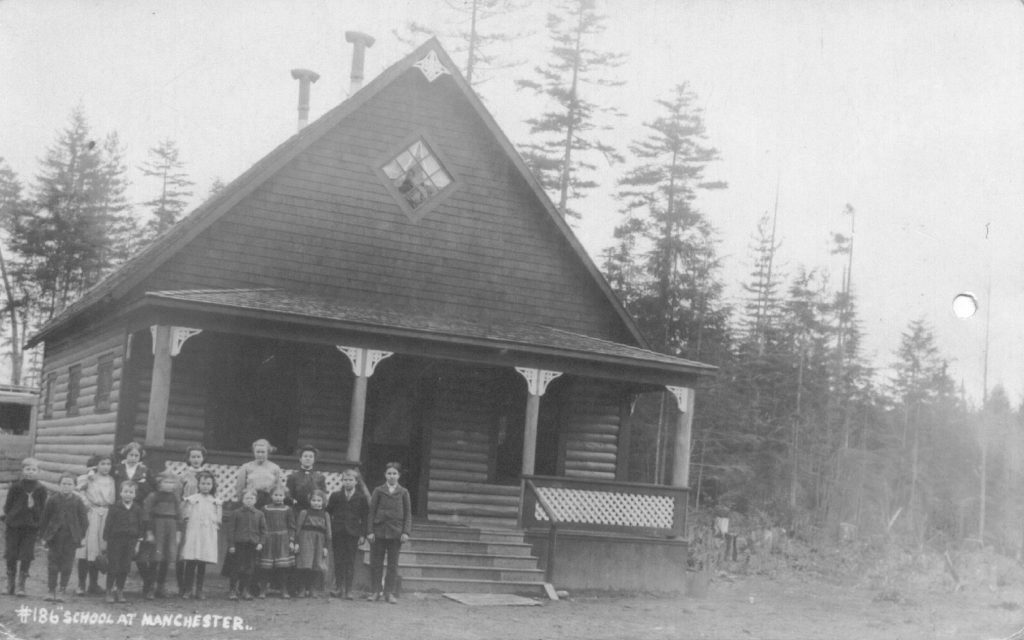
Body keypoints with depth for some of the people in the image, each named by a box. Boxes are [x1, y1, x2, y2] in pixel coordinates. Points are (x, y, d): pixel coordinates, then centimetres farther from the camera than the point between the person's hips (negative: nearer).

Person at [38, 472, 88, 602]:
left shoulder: (77, 502, -1)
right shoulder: (53, 500, 0)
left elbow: (83, 520, 3)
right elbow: (44, 519, 4)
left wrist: (81, 536, -3)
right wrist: (43, 536, 1)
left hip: (71, 538, 0)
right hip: (54, 537, 0)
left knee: (67, 566, 3)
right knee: (52, 565, 3)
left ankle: (62, 592, 11)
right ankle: (51, 592, 11)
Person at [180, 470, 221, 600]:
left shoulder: (215, 502, 12)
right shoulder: (191, 499, 5)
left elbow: (217, 521, 14)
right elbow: (186, 518, 1)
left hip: (208, 536, 2)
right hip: (193, 534, -2)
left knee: (203, 564, 3)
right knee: (190, 563, -3)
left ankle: (199, 591, 9)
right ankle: (188, 590, 4)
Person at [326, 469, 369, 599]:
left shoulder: (362, 498, 3)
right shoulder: (335, 496, 7)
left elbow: (365, 517, 3)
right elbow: (328, 514, 9)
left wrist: (362, 534, -3)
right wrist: (329, 531, 2)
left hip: (353, 533, -1)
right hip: (338, 533, 1)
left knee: (350, 562, -1)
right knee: (338, 561, 3)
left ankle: (348, 590, 3)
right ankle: (338, 587, 10)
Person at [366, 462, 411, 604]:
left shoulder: (403, 493, 6)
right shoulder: (378, 491, 6)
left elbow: (408, 514, 6)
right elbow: (371, 512, 4)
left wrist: (406, 532, -5)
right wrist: (370, 531, -3)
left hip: (396, 533, 0)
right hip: (379, 531, 0)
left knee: (393, 564, 3)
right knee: (376, 563, 3)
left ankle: (389, 593, 9)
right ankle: (376, 591, 12)